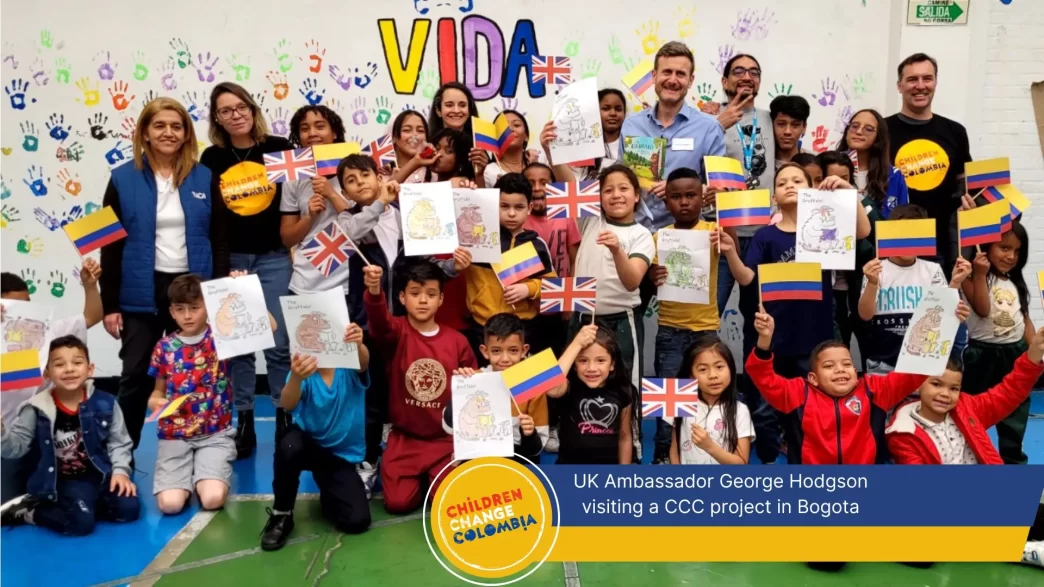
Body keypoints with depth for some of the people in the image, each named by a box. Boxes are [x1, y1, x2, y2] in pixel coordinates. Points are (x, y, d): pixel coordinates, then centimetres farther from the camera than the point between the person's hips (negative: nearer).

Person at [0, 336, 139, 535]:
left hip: (100, 474, 2)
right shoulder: (37, 409, -7)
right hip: (64, 481, -2)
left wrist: (120, 470, -8)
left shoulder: (105, 403, -4)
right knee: (81, 522, -24)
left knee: (129, 508, -18)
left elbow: (118, 442, 4)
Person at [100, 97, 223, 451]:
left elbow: (219, 240, 4)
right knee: (135, 376, 4)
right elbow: (110, 247, 0)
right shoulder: (123, 179, -1)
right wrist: (109, 304, -4)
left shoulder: (204, 178, 3)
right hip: (141, 294, -1)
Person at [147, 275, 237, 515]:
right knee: (170, 504, -18)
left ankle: (204, 475, 12)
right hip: (174, 436, 2)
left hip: (215, 434, -2)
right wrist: (155, 402, -8)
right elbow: (158, 390, 15)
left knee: (212, 499, -23)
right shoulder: (165, 347, 4)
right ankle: (188, 474, 15)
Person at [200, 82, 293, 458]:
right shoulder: (211, 159, 5)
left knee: (278, 342, -1)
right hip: (229, 259, 2)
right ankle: (243, 422, 17)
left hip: (274, 257, -1)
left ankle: (285, 419, 14)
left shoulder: (279, 148, 0)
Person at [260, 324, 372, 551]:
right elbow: (287, 405, -29)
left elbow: (363, 362, -35)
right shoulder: (304, 368, -11)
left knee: (357, 520, -19)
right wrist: (296, 378, -53)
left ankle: (329, 495, 17)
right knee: (290, 445, -37)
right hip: (309, 444, 0)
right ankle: (281, 514, -11)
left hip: (343, 455, 0)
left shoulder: (349, 367, -11)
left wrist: (358, 345, -60)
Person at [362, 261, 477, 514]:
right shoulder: (398, 332, -7)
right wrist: (374, 291, -54)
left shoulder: (457, 341, 0)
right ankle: (419, 477, 24)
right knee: (398, 502, -10)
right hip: (404, 439, -1)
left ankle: (432, 477, 24)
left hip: (446, 440, 1)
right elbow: (379, 322, -33)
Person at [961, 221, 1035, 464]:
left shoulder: (1016, 282, 12)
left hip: (1016, 353, 6)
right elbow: (983, 309, -20)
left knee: (1015, 416, 13)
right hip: (983, 354, -6)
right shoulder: (973, 278, -7)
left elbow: (1025, 319, 14)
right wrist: (980, 274, -24)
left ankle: (1013, 461, 25)